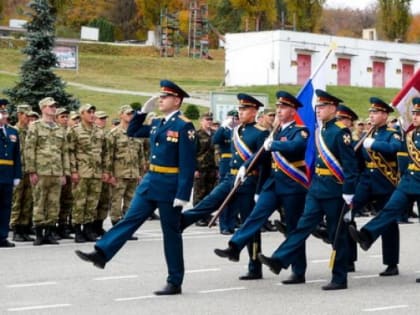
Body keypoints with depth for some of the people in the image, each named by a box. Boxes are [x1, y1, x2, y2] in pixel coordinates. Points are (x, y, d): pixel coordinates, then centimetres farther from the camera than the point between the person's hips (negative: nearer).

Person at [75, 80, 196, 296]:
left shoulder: (184, 126, -13)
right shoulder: (157, 123, 11)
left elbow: (187, 164, -18)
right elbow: (132, 132, 25)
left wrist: (182, 195, -22)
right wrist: (144, 110, 12)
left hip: (169, 185, -7)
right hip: (150, 181, 7)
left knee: (171, 233, 0)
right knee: (130, 220, 3)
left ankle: (175, 283, 9)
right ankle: (101, 254, 2)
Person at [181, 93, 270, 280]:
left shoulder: (261, 134, -10)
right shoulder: (236, 131, 12)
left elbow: (265, 165, -14)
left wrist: (259, 192, -17)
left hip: (248, 184, -6)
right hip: (229, 180, 6)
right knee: (203, 207, 1)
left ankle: (255, 269, 11)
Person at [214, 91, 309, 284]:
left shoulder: (300, 131, -9)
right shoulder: (277, 131, 14)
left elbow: (294, 146, -32)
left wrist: (272, 144, -21)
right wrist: (245, 166, 8)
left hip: (292, 185, -6)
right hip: (274, 182, 6)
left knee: (294, 229, 0)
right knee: (256, 215, -6)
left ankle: (299, 273, 7)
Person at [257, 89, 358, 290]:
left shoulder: (340, 131, -12)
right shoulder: (320, 131, 12)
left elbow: (350, 164, -16)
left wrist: (348, 193, -19)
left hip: (334, 190, -7)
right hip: (316, 188, 7)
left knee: (337, 235, 1)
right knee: (303, 225, 0)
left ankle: (340, 279, 9)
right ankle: (279, 260, -8)